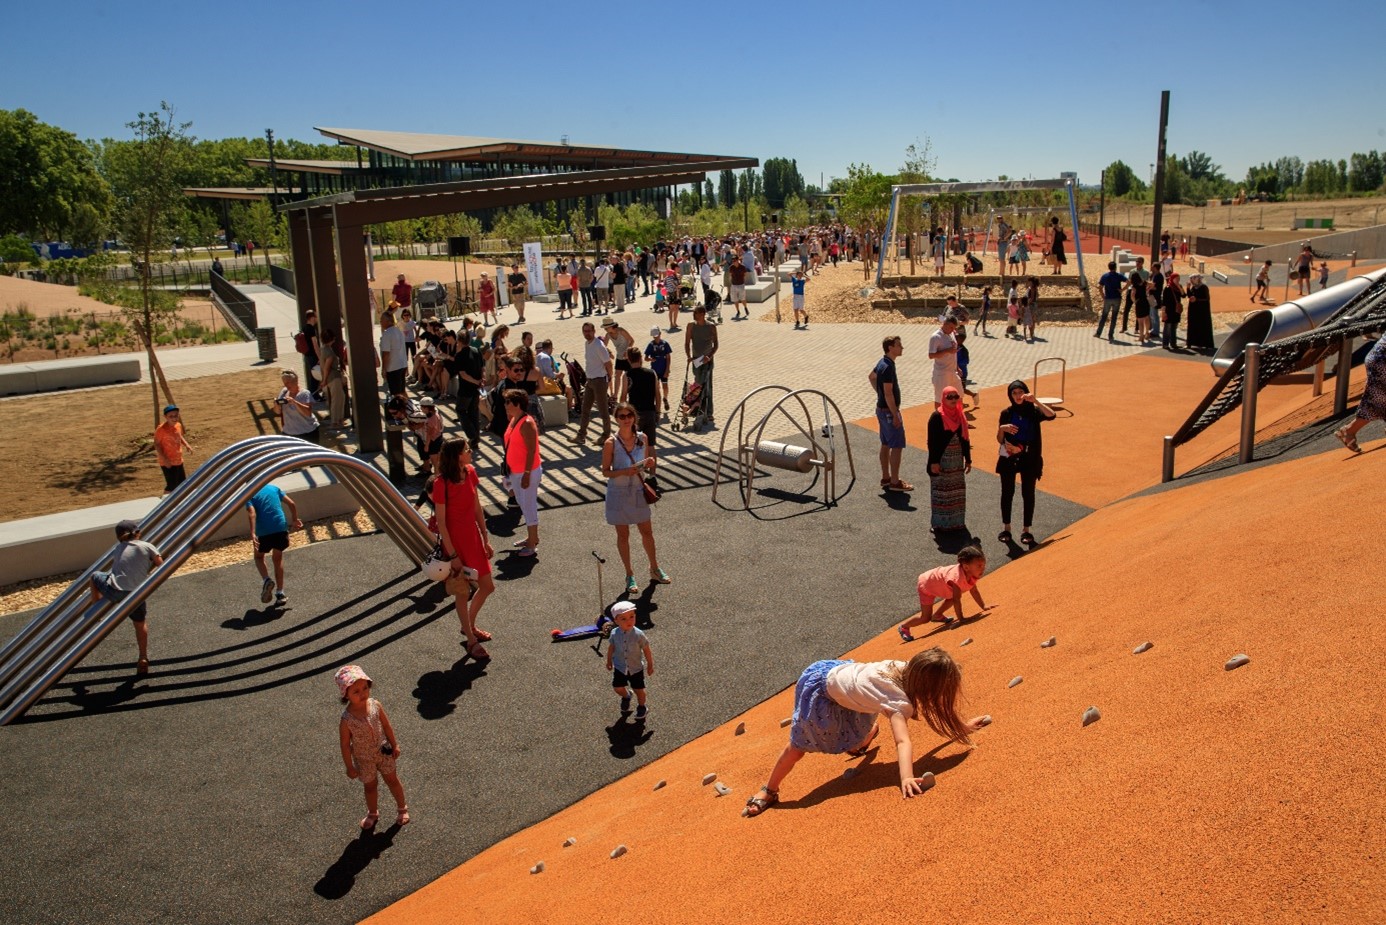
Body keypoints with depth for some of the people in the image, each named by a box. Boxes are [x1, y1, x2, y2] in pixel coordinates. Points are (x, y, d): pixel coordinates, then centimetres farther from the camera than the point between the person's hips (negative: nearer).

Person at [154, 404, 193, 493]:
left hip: (178, 461, 8)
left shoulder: (178, 425, 1)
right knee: (171, 486, -7)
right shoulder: (161, 429, -20)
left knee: (182, 483, 18)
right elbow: (156, 444, -16)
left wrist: (186, 444, 1)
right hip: (167, 463, -8)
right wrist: (164, 459, -23)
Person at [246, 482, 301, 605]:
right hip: (281, 528, 3)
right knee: (277, 558, 21)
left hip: (264, 531, -3)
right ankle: (280, 593, 18)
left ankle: (266, 580, -6)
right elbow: (291, 504, 9)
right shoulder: (274, 487, 13)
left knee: (259, 557, 23)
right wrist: (294, 520, 22)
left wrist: (253, 534, -24)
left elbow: (252, 513, -15)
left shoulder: (250, 495, 2)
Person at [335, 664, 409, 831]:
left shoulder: (375, 705, -21)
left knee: (392, 780, 19)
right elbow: (345, 745, -17)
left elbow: (387, 726, -6)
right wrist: (349, 767, -9)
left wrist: (394, 745, 2)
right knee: (370, 786, 20)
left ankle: (402, 808, 43)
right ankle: (372, 814, 47)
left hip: (384, 752, 2)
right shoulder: (346, 720, -29)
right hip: (364, 759, -2)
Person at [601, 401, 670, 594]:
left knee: (647, 532, 15)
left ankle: (655, 569, 35)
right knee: (623, 535, 10)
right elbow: (605, 471, -10)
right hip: (619, 493, -3)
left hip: (638, 491, 3)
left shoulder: (643, 438, -3)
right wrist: (624, 471, -26)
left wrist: (649, 465, -15)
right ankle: (629, 575, 25)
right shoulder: (611, 443, -15)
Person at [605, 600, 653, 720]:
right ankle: (626, 697, 48)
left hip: (636, 668, -2)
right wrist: (609, 661, 12)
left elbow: (646, 650, -12)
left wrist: (650, 665, -2)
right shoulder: (614, 634, -18)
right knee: (617, 688, 11)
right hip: (620, 667, 2)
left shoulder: (639, 635, -25)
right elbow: (611, 648, 0)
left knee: (639, 690, 10)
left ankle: (642, 707, 41)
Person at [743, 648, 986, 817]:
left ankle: (859, 743, 63)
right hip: (819, 685, -8)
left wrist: (961, 724, 10)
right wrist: (907, 777, -63)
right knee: (799, 745, -2)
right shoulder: (899, 702, -33)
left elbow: (936, 705, 5)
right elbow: (903, 742, -49)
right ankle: (769, 792, 14)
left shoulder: (908, 669, -14)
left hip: (841, 669, 9)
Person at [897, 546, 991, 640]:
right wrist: (960, 618, -32)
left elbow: (974, 592, 3)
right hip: (926, 585, -9)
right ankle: (904, 627, 12)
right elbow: (956, 600, -37)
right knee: (925, 618, -8)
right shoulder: (958, 577, -39)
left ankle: (937, 615, 37)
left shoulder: (971, 574, -12)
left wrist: (984, 606, -1)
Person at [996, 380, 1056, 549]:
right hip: (1008, 458, 1)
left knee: (1028, 494, 4)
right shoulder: (1006, 413, -1)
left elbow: (1051, 415, -24)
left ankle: (1026, 531, 13)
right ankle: (1006, 528, 19)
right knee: (1007, 492, 7)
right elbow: (1000, 440, 2)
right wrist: (1002, 429, -19)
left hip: (1029, 459, -1)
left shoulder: (1034, 411, -3)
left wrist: (1035, 401, -28)